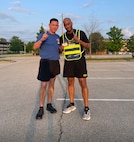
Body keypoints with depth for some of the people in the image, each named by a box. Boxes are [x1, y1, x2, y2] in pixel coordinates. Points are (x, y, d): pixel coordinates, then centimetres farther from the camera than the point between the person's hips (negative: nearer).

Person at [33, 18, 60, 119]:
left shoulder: (58, 37, 13)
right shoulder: (43, 35, -5)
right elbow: (35, 47, -15)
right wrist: (42, 40, -31)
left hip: (55, 62, 6)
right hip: (46, 62, -6)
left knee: (52, 84, 10)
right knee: (44, 85, -7)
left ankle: (49, 105, 21)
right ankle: (41, 108, 1)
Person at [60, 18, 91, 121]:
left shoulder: (80, 33, -2)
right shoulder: (62, 37, 8)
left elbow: (88, 46, -4)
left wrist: (79, 40, -21)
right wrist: (61, 47, -8)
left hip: (79, 61, -4)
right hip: (68, 62, 4)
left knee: (83, 83, -7)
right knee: (70, 82, 8)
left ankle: (86, 108, -1)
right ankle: (72, 105, 22)